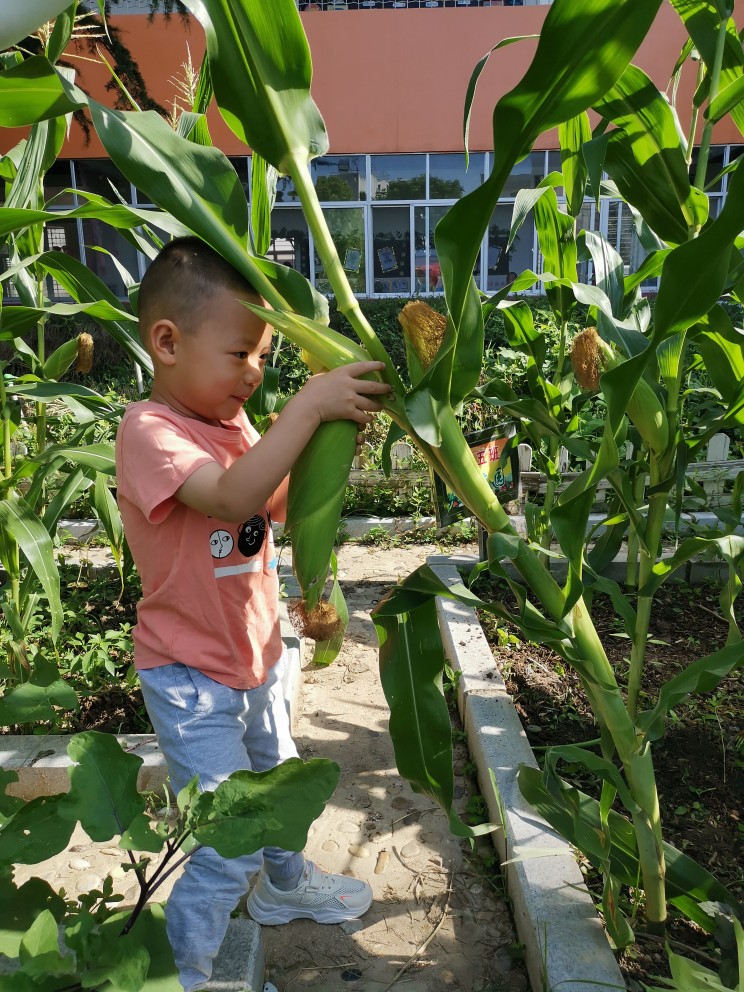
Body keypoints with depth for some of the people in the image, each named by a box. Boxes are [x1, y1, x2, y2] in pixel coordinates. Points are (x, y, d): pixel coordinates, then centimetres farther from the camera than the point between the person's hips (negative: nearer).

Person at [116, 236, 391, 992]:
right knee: (229, 845, -2)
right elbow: (232, 497, -40)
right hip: (192, 678, -8)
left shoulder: (233, 423, 2)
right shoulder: (149, 431, -24)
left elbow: (286, 505, 5)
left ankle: (285, 885, 55)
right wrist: (309, 405, -40)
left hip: (254, 656, 9)